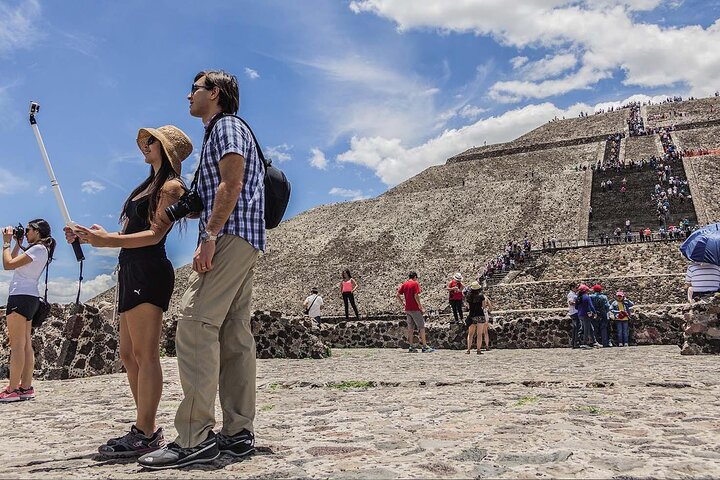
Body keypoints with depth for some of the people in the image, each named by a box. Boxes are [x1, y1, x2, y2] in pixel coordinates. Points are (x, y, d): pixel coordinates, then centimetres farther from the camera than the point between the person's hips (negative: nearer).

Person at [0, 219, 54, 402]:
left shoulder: (38, 249, -10)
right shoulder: (38, 249, 20)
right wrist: (17, 243, 21)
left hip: (21, 297, -10)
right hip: (28, 297, 10)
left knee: (17, 344, -11)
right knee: (25, 344, 7)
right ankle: (26, 387, 8)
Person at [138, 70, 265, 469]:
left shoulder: (226, 126, 1)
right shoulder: (218, 131, 31)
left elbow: (232, 184, -14)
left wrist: (209, 236, -21)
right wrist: (211, 234, 20)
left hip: (230, 235, -10)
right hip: (243, 242, 10)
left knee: (195, 325, -17)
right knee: (234, 335, 4)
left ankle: (194, 438, -19)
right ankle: (238, 433, 5)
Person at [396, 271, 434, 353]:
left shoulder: (404, 284, 11)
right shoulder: (415, 283, -7)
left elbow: (397, 295, 7)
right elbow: (416, 296, -16)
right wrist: (421, 307, -12)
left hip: (407, 309, 7)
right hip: (415, 309, -7)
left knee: (410, 328, 10)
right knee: (421, 327, -2)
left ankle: (411, 347, 11)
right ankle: (425, 347, -3)